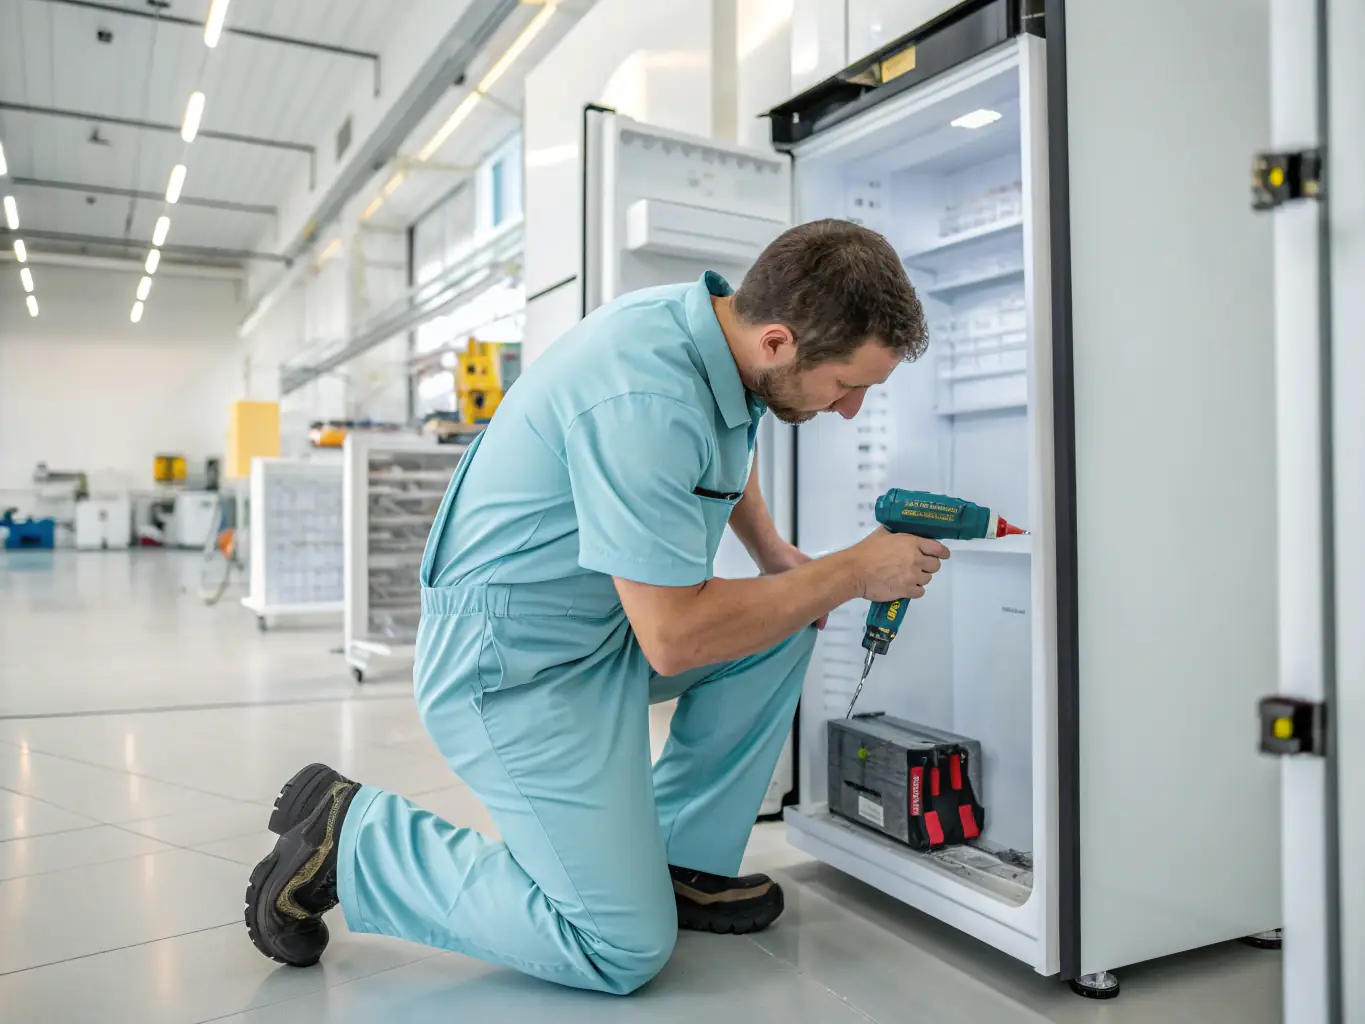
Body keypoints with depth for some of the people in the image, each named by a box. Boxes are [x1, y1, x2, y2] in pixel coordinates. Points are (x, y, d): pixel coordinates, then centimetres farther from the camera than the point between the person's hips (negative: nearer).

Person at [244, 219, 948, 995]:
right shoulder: (644, 402, -31)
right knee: (626, 950, -7)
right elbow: (674, 639, -27)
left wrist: (775, 553, 9)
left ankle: (682, 860, 11)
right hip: (517, 665, -9)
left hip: (601, 623, 10)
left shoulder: (718, 321, -1)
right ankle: (353, 836, 4)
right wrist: (853, 574, -17)